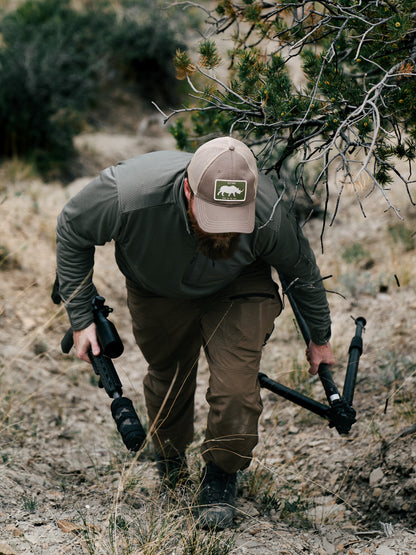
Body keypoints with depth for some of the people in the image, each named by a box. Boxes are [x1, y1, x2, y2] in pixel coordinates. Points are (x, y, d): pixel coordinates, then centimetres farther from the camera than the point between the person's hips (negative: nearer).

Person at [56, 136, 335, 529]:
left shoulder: (268, 216, -38)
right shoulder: (129, 195, -42)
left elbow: (301, 269, -13)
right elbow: (72, 231, -18)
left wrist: (320, 338, 3)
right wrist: (81, 317, -16)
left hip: (237, 290, -1)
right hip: (156, 289, 1)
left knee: (235, 389, -16)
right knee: (167, 377, 15)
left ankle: (220, 475, 14)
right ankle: (170, 460, 48)